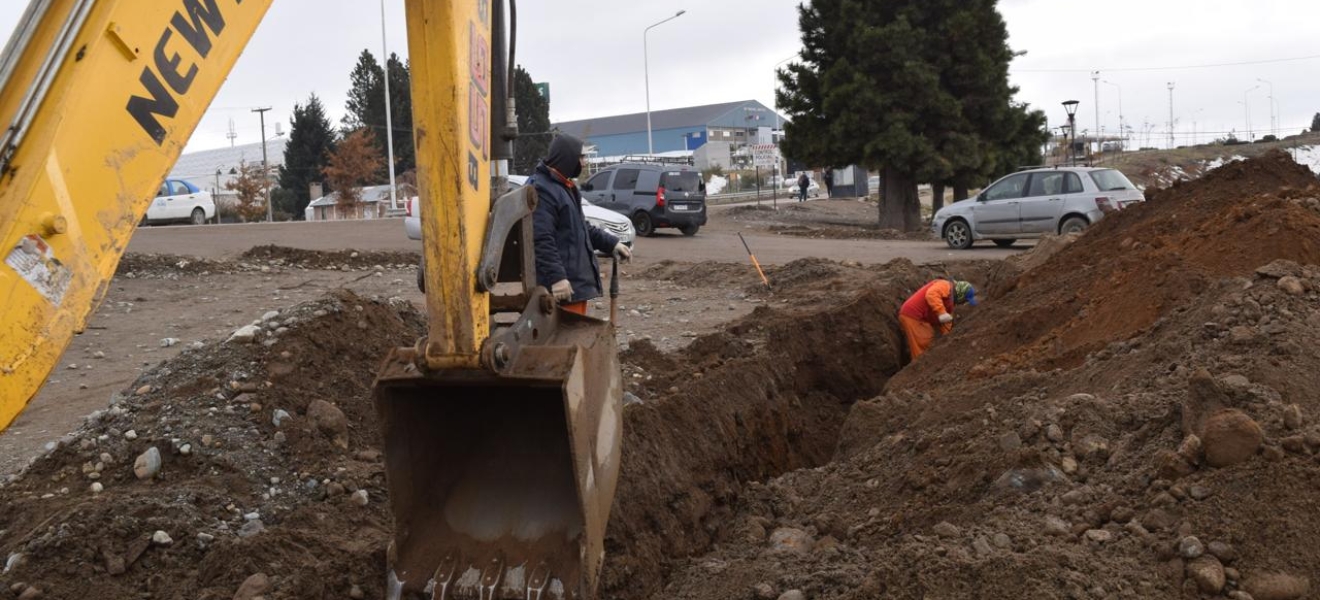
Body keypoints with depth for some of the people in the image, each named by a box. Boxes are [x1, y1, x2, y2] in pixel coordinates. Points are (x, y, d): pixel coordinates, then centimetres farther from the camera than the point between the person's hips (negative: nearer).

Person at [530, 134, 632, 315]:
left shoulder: (565, 187, 18)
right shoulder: (541, 190, -16)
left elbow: (580, 227, 28)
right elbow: (541, 240, -23)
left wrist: (611, 243, 19)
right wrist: (556, 276, -27)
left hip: (577, 279, 11)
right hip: (562, 284, -11)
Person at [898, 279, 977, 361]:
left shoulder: (950, 300, 20)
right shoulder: (945, 286, -10)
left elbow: (945, 324, 22)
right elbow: (931, 294, -32)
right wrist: (941, 312, -36)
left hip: (922, 319, 11)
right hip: (911, 317, -11)